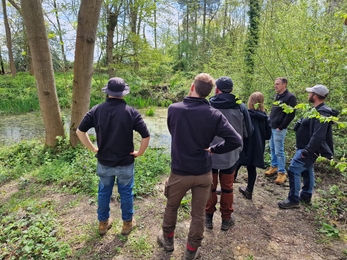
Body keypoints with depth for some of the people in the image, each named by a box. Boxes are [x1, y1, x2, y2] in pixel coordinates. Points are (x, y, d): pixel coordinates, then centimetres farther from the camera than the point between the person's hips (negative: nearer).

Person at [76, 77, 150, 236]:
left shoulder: (97, 110, -6)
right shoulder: (131, 112, -14)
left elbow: (80, 131, -5)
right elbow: (146, 136, -18)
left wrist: (93, 148, 4)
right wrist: (139, 153, -3)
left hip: (104, 162, 3)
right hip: (125, 163, -2)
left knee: (104, 192, 20)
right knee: (126, 193, 16)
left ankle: (103, 223, 37)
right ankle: (127, 223, 33)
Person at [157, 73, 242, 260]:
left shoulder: (173, 109, -11)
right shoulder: (215, 115, -13)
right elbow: (236, 141, -17)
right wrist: (213, 149, -4)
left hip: (180, 172, 0)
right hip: (204, 173, 0)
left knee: (171, 207, 25)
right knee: (198, 214, 18)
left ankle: (167, 240, 47)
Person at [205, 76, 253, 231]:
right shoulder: (240, 107, -9)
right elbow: (248, 132, 0)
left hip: (210, 154, -1)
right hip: (231, 155, 1)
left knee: (210, 186, 18)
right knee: (227, 187, 19)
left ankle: (208, 217, 31)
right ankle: (226, 219, 33)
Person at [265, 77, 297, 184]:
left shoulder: (290, 97, -13)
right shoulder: (277, 96, 13)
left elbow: (291, 114, -17)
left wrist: (281, 127, -16)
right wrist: (269, 122, 12)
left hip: (279, 129, -8)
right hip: (271, 127, 8)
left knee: (279, 151, -4)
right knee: (272, 149, 17)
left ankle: (282, 172, 8)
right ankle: (274, 166, 31)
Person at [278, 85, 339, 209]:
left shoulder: (321, 114, -24)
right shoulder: (317, 110, 10)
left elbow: (318, 136, -30)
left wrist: (307, 151, -28)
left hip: (309, 149, -11)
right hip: (306, 147, 11)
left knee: (293, 170, -10)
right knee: (307, 171, 19)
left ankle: (293, 200, 0)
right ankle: (306, 196, 33)